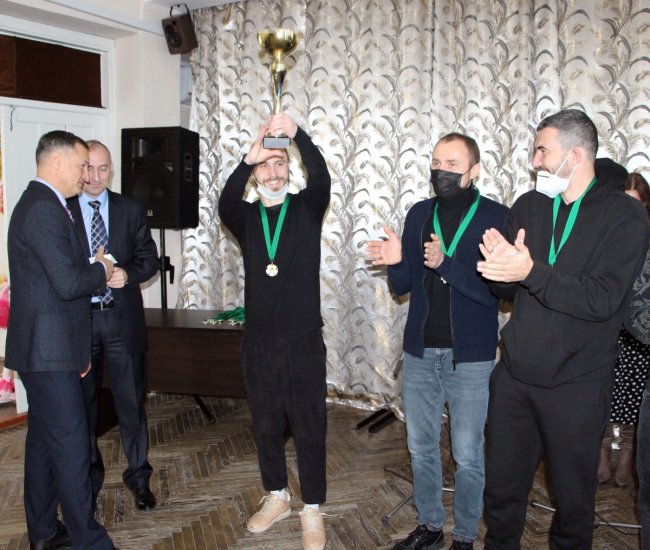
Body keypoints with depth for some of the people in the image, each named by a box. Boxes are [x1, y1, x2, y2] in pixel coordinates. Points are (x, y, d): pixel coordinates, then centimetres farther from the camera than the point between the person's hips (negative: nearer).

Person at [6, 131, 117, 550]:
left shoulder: (40, 204, 17)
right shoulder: (44, 209, -17)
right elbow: (68, 283, -25)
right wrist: (101, 270, -6)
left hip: (46, 350, 11)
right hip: (49, 350, -11)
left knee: (44, 440, 17)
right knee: (71, 444, -4)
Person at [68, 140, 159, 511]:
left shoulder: (131, 209, 7)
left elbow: (150, 258, 4)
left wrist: (128, 274, -15)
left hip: (123, 318, 1)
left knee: (132, 401, 6)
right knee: (83, 404, 11)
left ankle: (139, 478, 22)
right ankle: (89, 479, 28)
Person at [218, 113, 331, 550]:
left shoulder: (307, 208, 1)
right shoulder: (246, 216, 5)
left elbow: (320, 175, -20)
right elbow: (226, 204, -17)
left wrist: (297, 134, -38)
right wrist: (248, 158, -35)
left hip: (303, 341, -3)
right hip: (258, 342, 3)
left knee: (310, 427, 5)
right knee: (266, 425, 15)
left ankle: (312, 511, 21)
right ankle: (277, 498, 35)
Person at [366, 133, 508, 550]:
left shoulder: (496, 218, -8)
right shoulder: (419, 214, 7)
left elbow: (495, 292, -17)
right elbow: (404, 286, 9)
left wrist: (446, 264, -27)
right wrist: (396, 262, -12)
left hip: (471, 357, -4)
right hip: (420, 351, 5)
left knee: (468, 455, 6)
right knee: (421, 447, 15)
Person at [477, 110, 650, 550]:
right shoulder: (528, 207, 4)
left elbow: (602, 299, -21)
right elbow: (504, 289, 3)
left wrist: (531, 272, -31)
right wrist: (503, 265, -19)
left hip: (577, 385, -4)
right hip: (515, 376, 4)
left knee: (573, 496, 13)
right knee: (502, 487, 16)